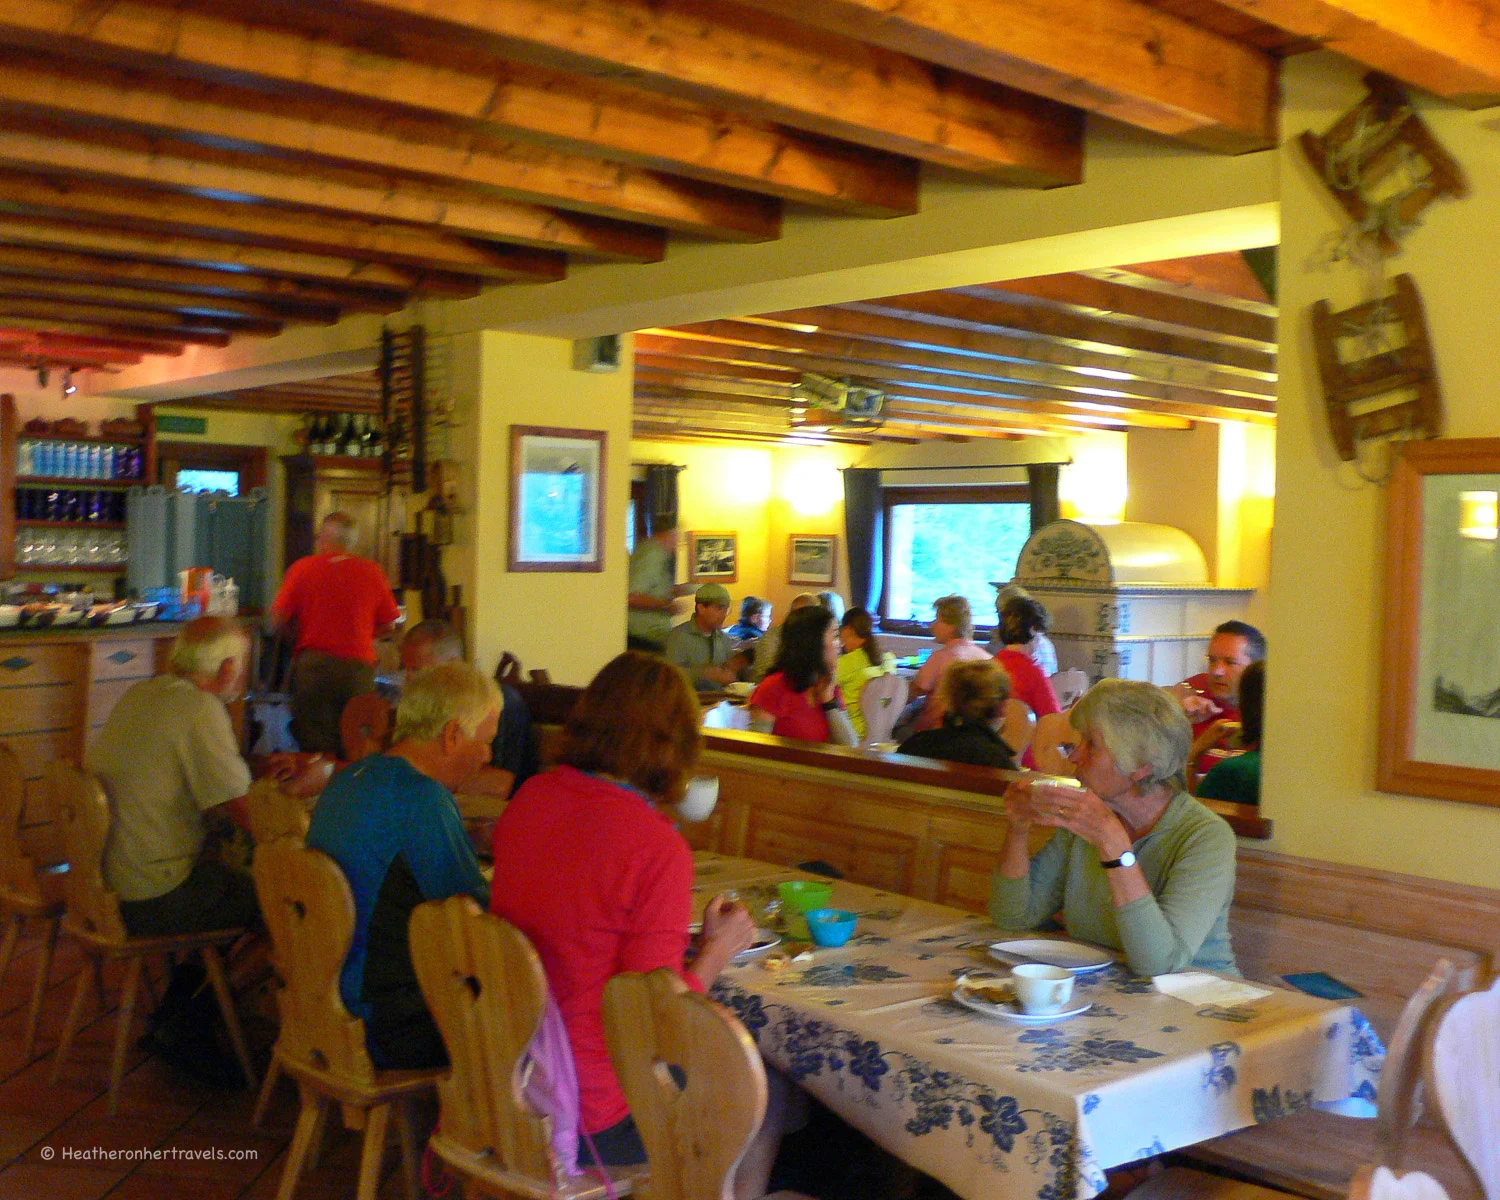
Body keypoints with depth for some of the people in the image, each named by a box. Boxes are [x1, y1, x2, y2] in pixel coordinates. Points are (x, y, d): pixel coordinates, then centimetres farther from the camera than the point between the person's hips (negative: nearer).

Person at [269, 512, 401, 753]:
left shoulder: (302, 568, 0)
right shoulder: (373, 572, 5)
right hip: (359, 665, 2)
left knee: (314, 745, 2)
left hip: (313, 663, -1)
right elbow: (389, 625, 9)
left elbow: (277, 622, 0)